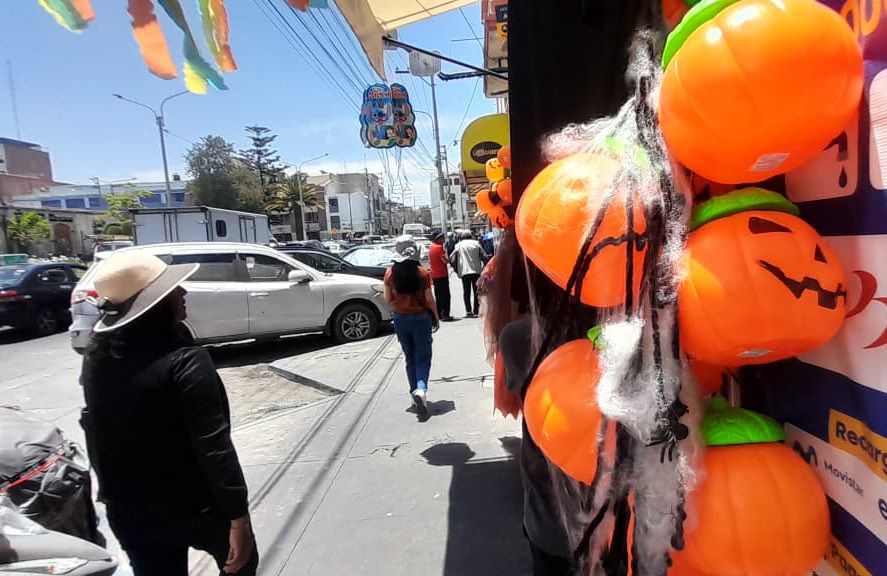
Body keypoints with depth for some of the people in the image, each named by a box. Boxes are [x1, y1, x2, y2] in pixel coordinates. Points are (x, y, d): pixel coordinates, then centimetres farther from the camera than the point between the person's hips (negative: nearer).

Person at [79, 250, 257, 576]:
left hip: (127, 511, 6)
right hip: (195, 507, -6)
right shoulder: (184, 361, -27)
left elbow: (96, 432, 8)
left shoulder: (95, 359, -6)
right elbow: (214, 447, -28)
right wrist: (239, 515, -22)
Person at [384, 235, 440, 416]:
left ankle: (415, 392, 21)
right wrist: (436, 318, 4)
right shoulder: (422, 273, -13)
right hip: (420, 318, -3)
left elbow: (388, 299, 0)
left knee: (410, 357, 16)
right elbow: (429, 299, -9)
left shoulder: (391, 273, -6)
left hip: (400, 319, 3)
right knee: (423, 357, 6)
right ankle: (421, 388, -16)